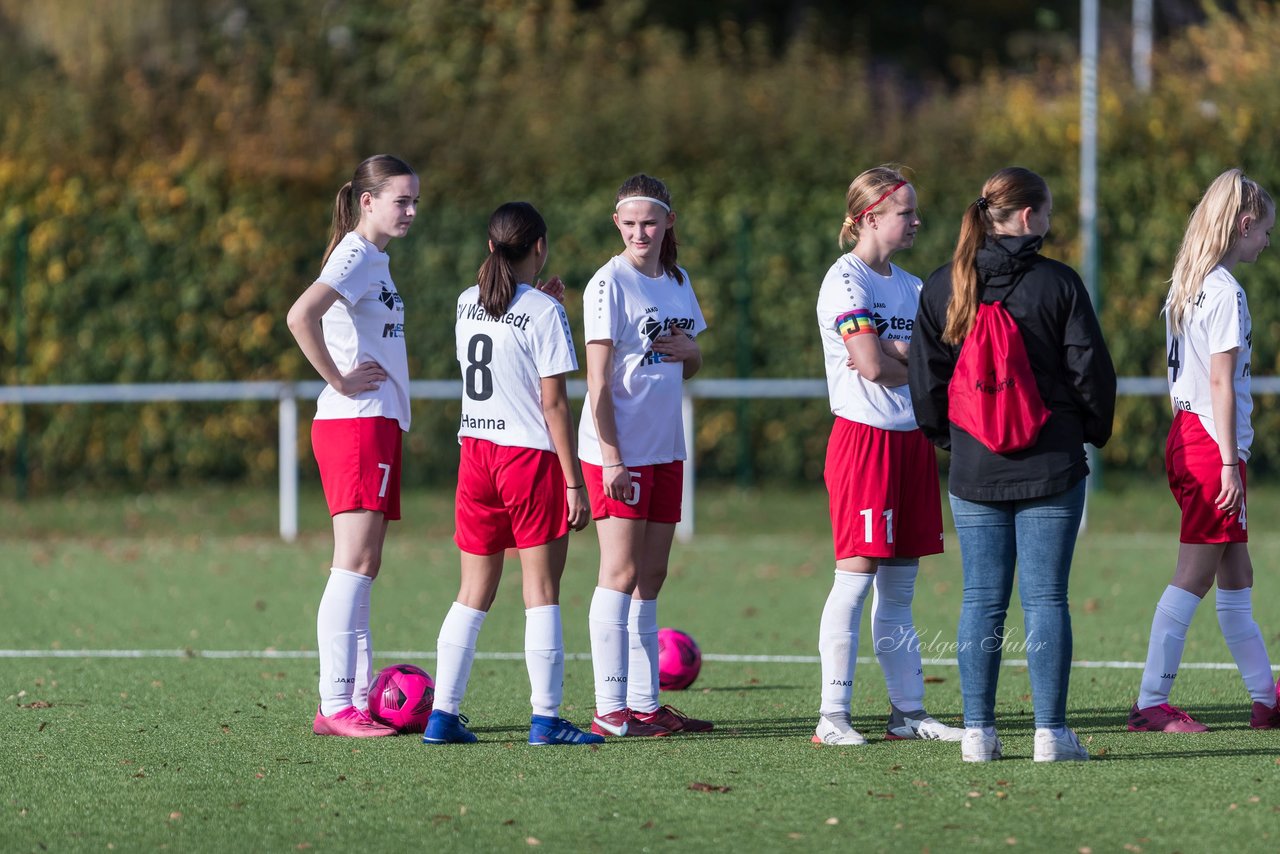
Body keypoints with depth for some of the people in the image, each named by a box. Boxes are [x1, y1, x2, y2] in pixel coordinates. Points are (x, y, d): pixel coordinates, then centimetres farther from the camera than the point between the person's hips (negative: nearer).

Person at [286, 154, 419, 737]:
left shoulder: (374, 260, 18)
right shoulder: (356, 257, -12)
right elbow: (300, 317, -27)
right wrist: (340, 381, -20)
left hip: (377, 425, 10)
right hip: (357, 424, -10)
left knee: (362, 567, 9)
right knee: (354, 564, -12)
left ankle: (360, 699, 11)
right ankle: (337, 706, -15)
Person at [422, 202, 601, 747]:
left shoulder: (468, 304, 8)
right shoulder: (544, 313, -10)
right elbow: (554, 403, -12)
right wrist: (574, 482, -10)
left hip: (475, 455, 6)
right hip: (531, 456, -6)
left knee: (474, 594, 11)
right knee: (542, 593, 0)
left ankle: (442, 713, 7)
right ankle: (545, 718, -3)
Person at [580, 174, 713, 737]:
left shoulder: (677, 283, 12)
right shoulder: (611, 283, -8)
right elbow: (597, 380, -12)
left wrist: (689, 352, -2)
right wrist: (610, 458, -17)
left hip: (665, 449, 7)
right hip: (619, 450, -7)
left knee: (651, 577, 8)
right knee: (621, 572, -8)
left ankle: (644, 704, 11)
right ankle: (610, 710, -8)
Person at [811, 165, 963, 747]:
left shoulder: (910, 286, 16)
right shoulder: (846, 280, -8)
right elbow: (871, 365, -17)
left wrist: (891, 352, -13)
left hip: (910, 439, 8)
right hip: (863, 436, -8)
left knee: (899, 586, 9)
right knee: (856, 576, -9)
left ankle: (908, 711, 12)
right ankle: (832, 715, -8)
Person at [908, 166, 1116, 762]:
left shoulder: (942, 287, 2)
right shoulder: (1058, 283, -6)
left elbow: (925, 378, 4)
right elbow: (1090, 369, -3)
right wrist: (1094, 431, 14)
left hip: (974, 468, 3)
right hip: (1051, 466, -2)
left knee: (982, 599, 6)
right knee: (1046, 599, 0)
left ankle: (978, 732, 4)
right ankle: (1051, 732, -3)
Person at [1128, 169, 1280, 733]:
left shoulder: (1185, 284, 13)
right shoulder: (1225, 291, -14)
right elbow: (1221, 382, -17)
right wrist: (1229, 464, -16)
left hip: (1184, 435, 9)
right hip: (1212, 448, -9)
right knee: (1193, 577, -6)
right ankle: (1150, 704, -6)